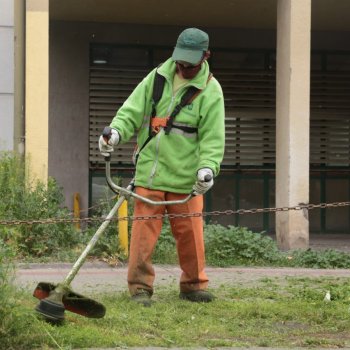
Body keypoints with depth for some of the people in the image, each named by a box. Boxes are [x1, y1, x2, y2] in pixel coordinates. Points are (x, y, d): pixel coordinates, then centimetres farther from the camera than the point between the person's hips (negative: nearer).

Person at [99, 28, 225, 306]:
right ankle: (140, 287, 6)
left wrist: (208, 167, -19)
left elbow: (213, 137, -3)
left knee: (190, 233, 4)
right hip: (150, 171, 1)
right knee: (144, 231, -2)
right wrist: (117, 130, -12)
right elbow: (132, 111, 9)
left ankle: (194, 285, 22)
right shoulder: (157, 77, 7)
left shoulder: (210, 91, 0)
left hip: (186, 177, -1)